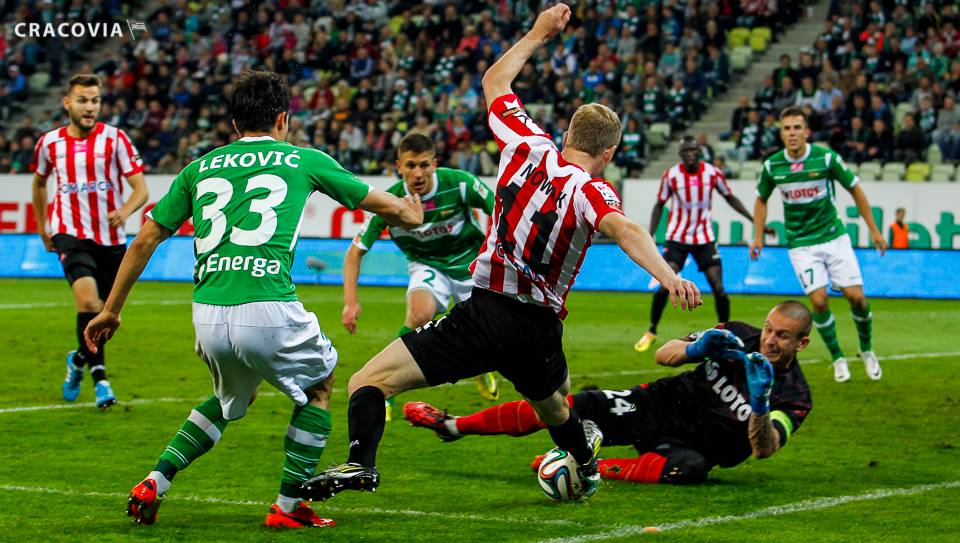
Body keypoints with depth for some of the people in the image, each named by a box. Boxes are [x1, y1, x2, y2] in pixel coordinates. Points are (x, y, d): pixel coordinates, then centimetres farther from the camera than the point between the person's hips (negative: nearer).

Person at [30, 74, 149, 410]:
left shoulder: (114, 139, -4)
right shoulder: (50, 142, 3)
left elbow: (141, 189, -8)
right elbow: (39, 182, 23)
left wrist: (125, 211, -28)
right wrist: (42, 228, 24)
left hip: (111, 238, 1)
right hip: (71, 234, -1)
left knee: (104, 312, 9)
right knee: (88, 299, -24)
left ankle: (79, 359, 38)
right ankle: (99, 376, -16)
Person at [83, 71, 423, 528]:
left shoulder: (200, 167, 19)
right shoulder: (302, 160, 11)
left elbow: (144, 241, 21)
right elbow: (383, 204, 24)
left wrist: (111, 310, 30)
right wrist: (411, 216, 47)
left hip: (207, 317, 4)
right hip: (268, 309, -4)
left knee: (232, 398, 32)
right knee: (320, 384, 24)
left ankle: (155, 483, 20)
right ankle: (288, 506, 18)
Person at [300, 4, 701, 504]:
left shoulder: (529, 148, 4)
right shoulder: (592, 192, -2)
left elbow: (493, 83, 22)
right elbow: (623, 230, -26)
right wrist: (667, 276, -40)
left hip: (484, 313, -2)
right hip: (540, 331, 2)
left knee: (368, 382, -4)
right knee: (553, 402, 36)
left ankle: (360, 462, -29)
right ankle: (585, 466, 59)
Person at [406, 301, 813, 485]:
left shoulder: (794, 398, -15)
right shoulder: (739, 338, -5)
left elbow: (763, 449, -29)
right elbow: (664, 355, -4)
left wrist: (760, 402, -45)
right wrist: (695, 349, -26)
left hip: (695, 444, -3)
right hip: (663, 405, 3)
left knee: (691, 468, -41)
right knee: (568, 405, -9)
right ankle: (453, 426, 4)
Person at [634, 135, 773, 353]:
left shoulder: (712, 173, -7)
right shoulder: (671, 175, -9)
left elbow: (731, 198, 6)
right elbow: (660, 205, 3)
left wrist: (756, 221, 3)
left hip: (705, 239, 1)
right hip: (677, 238, -1)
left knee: (718, 288, -7)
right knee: (664, 285, -12)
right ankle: (651, 332, 7)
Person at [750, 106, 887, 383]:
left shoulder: (826, 157, -11)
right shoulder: (772, 166, -6)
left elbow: (855, 189, 0)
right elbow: (762, 199, 13)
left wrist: (874, 230, 1)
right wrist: (758, 236, 5)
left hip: (834, 236, 0)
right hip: (801, 244, 0)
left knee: (856, 296, -6)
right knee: (819, 301, -13)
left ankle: (867, 350, 20)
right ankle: (837, 358, 7)